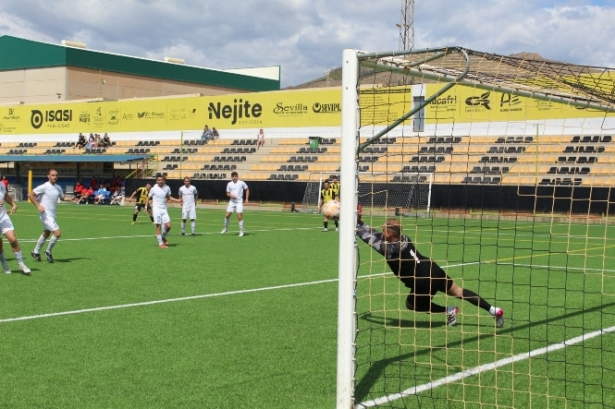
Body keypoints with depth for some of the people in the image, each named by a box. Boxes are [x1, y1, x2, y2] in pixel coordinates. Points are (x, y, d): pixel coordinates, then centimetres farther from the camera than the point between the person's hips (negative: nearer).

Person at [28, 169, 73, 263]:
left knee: (46, 234, 22)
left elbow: (62, 197, 23)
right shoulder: (44, 187, -14)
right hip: (46, 215, -8)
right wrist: (38, 206, -20)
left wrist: (71, 199, 4)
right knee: (58, 233, -15)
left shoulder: (58, 187, 7)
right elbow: (30, 195, -13)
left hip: (52, 215, 8)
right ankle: (48, 252, 5)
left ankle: (36, 252, 40)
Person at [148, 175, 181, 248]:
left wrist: (177, 200, 9)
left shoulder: (167, 188, 3)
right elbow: (149, 198, 5)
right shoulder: (153, 189, -6)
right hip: (156, 209, -3)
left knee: (168, 226, -4)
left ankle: (163, 237, 25)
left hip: (164, 209, 3)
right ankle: (160, 243, 2)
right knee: (159, 226, -5)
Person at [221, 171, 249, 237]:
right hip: (232, 202, 3)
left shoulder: (241, 183, -4)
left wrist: (246, 199, -1)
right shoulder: (229, 184, 3)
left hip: (239, 202, -3)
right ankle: (225, 228, 22)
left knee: (240, 216, -9)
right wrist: (231, 195, -12)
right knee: (227, 215, -1)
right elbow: (227, 193, 10)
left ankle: (241, 231, 2)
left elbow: (247, 190, 7)